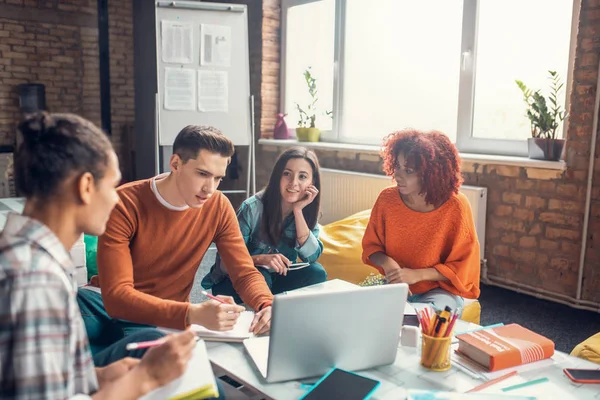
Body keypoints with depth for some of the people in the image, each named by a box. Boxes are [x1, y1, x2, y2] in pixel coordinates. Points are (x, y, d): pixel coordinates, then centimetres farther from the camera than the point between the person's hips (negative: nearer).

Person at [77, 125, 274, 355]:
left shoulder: (218, 207, -7)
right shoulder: (124, 204, -20)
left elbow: (245, 273, -3)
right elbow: (116, 295, -29)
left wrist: (267, 305, -28)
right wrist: (193, 314, -44)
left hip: (164, 320, 2)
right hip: (108, 304, -2)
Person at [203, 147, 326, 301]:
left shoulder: (308, 211, -7)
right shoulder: (252, 208, -22)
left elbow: (311, 256, -20)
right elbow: (225, 262, -21)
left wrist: (298, 210, -26)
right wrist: (261, 259, -39)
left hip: (275, 280, 5)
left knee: (316, 273, -21)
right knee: (259, 277, -36)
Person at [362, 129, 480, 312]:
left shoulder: (455, 207, -19)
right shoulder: (387, 199, -10)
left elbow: (463, 266, -12)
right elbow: (371, 245, 3)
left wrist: (417, 274, -23)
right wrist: (386, 263, -20)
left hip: (442, 289, -3)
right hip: (395, 285, 3)